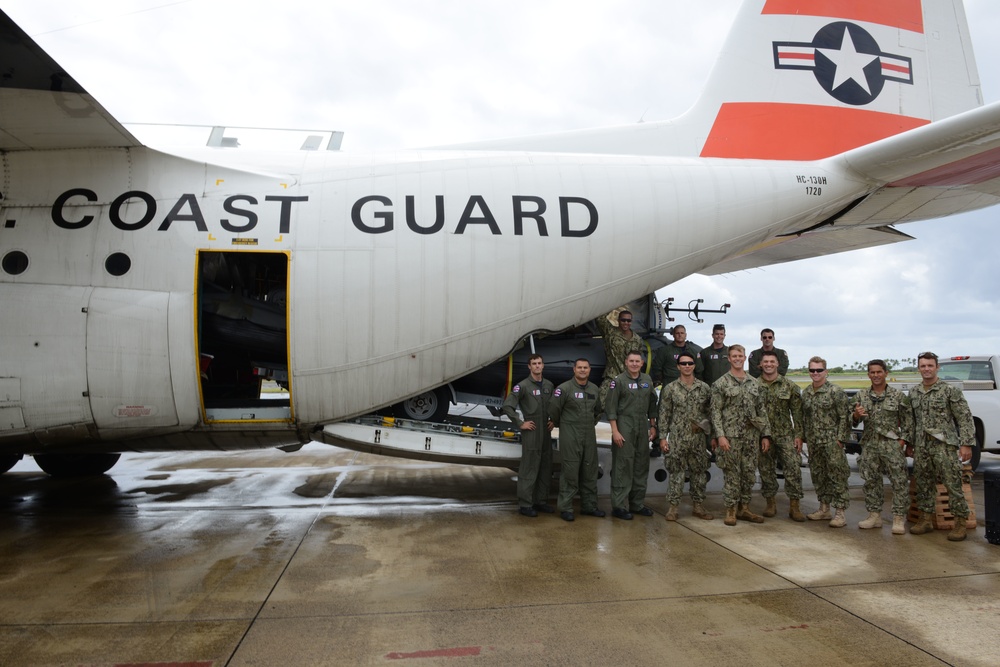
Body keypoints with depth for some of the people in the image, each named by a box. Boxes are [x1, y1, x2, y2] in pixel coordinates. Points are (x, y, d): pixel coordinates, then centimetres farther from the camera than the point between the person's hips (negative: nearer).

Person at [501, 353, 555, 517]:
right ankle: (525, 504, 5)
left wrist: (553, 420, 9)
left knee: (545, 468, 12)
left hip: (546, 433, 7)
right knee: (529, 469, -3)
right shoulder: (523, 386, -9)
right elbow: (507, 406, -13)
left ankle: (540, 501, 23)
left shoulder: (549, 385, 10)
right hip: (531, 433, -6)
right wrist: (520, 424, -13)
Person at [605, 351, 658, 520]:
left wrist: (653, 426, 12)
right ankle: (619, 506, 1)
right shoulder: (619, 381, -5)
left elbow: (652, 405, 17)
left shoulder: (647, 380, 11)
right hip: (624, 426, -6)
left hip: (642, 427, 6)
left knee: (641, 465, 10)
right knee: (623, 466, -5)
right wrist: (615, 431, -14)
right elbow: (611, 408, -8)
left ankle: (637, 504, 21)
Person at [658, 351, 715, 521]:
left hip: (698, 439, 3)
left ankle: (698, 506, 21)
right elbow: (664, 415, -1)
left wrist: (713, 434, 2)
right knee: (676, 474, 0)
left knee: (700, 473, 9)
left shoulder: (705, 388, 4)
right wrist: (662, 437, -6)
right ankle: (672, 508, 9)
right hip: (677, 439, -2)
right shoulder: (670, 389, -2)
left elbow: (711, 412, 10)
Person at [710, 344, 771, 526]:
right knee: (731, 475, 0)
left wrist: (765, 434, 6)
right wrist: (720, 435, -16)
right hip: (730, 436, -4)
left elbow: (762, 411, 12)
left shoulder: (754, 383, 11)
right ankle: (731, 510, 10)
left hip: (751, 436, 5)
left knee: (749, 474, 9)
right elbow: (716, 412, -7)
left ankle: (744, 508, 22)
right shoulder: (721, 384, -3)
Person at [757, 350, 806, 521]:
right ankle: (770, 503, 20)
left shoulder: (789, 386, 2)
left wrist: (798, 435, -4)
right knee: (766, 470, 7)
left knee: (793, 468, -6)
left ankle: (794, 507, 4)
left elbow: (797, 412, 2)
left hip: (785, 435, 0)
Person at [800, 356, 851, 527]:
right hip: (813, 443, 7)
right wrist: (804, 437, 12)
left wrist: (840, 439, -14)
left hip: (832, 441, -6)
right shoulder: (805, 393, 10)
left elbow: (844, 417, -10)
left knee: (837, 476, -3)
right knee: (818, 476, 13)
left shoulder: (835, 391, -9)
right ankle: (824, 509, 24)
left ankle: (840, 513, 2)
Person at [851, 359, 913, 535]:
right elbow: (853, 420, 9)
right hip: (869, 444, 3)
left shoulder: (898, 395, 1)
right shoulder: (861, 396, 8)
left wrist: (903, 440, -8)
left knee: (899, 481, -4)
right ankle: (874, 515, 18)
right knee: (871, 481, 8)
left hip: (892, 444, -3)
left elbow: (907, 420, 1)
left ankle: (899, 518, 3)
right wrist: (856, 415, -14)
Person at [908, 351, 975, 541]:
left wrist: (966, 444, -12)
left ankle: (960, 523, 7)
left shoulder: (950, 391, -5)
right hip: (921, 448, 5)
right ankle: (925, 520, 19)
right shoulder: (913, 393, 10)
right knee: (924, 485, 10)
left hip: (945, 446, -5)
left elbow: (965, 418, -6)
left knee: (953, 485, -3)